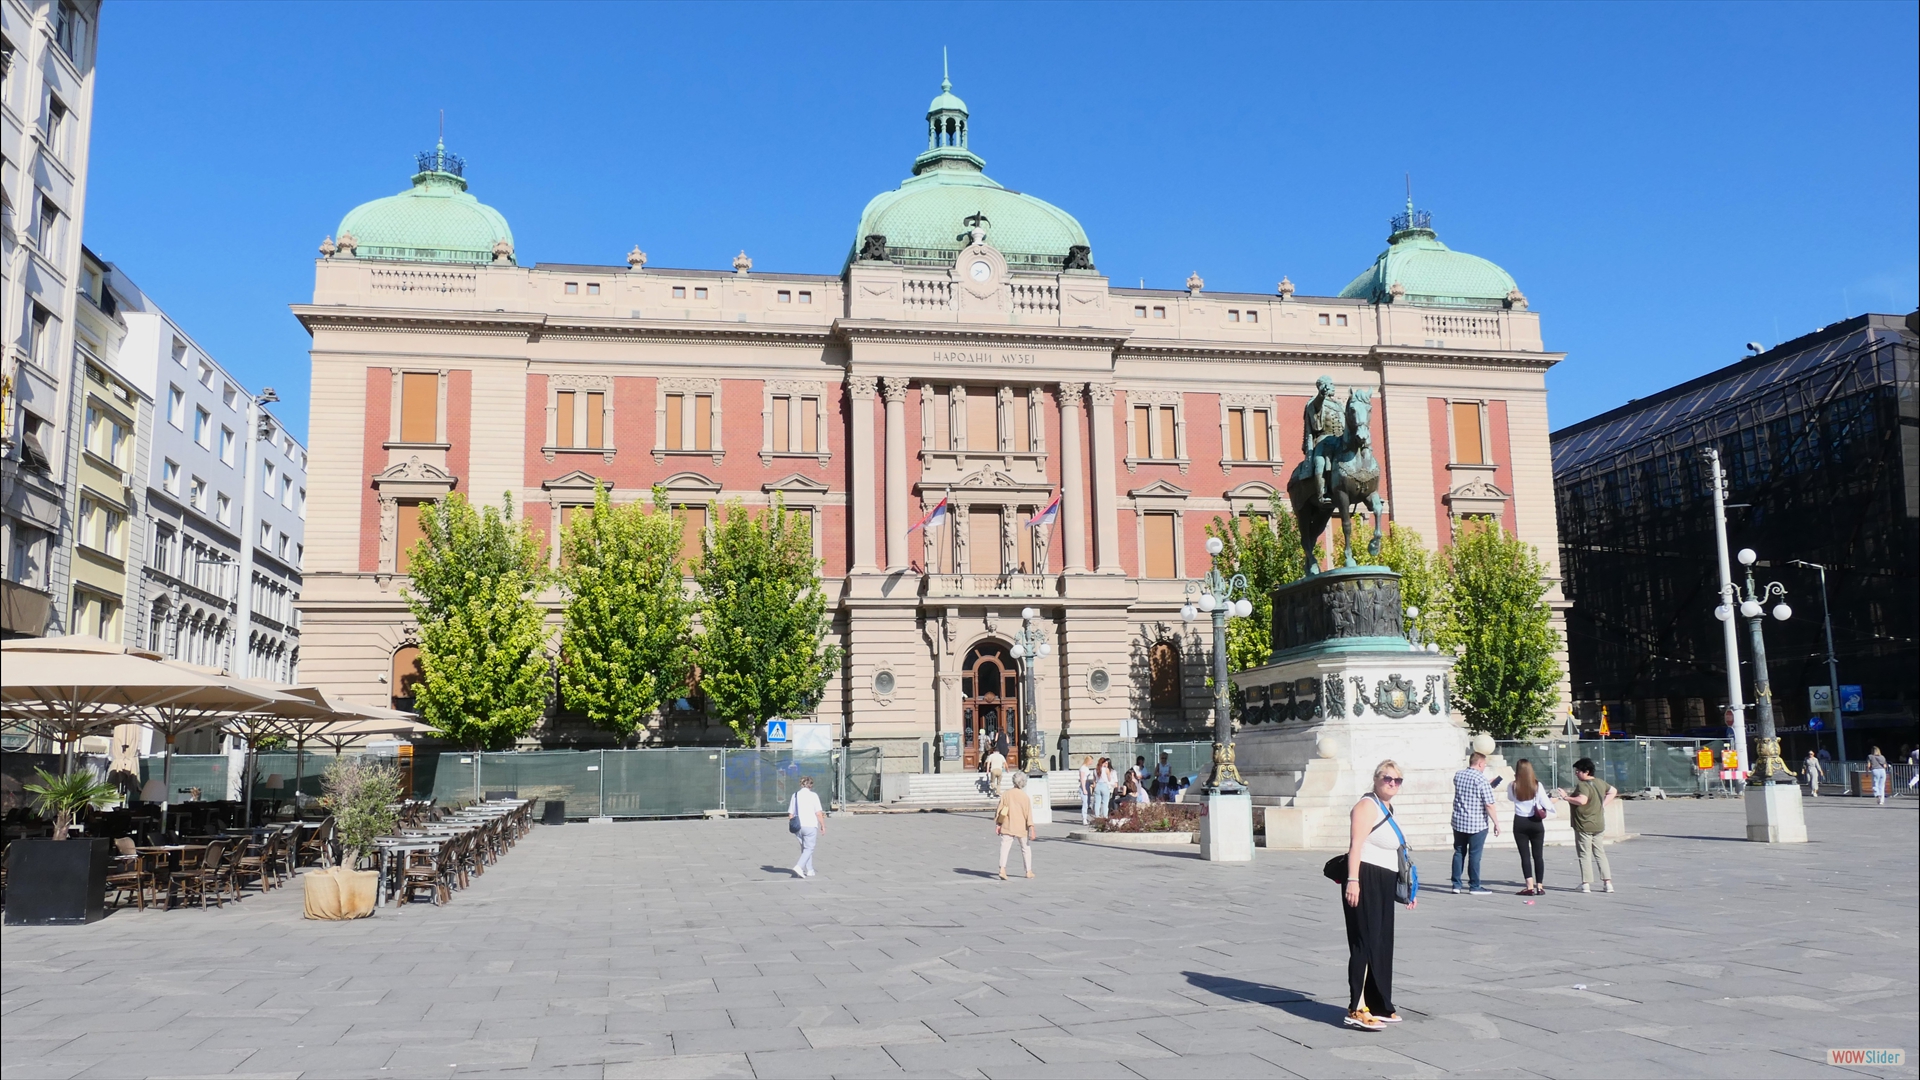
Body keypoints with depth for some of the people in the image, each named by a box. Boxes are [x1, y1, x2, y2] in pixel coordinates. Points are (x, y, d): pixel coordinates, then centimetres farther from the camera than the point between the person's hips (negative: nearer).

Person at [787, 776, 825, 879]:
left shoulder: (795, 795, 5)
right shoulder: (813, 796, -7)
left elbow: (790, 814, 5)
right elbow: (818, 813, -9)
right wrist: (823, 825, 0)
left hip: (798, 826, 5)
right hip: (810, 825, -5)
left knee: (804, 847, 18)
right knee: (809, 848, 2)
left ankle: (809, 870, 21)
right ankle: (799, 866, -17)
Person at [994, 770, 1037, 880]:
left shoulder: (1006, 794, -1)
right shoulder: (1025, 797, -9)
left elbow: (999, 810, 1)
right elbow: (1028, 814, -10)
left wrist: (997, 824, 9)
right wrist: (1031, 829, -9)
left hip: (1007, 826, 1)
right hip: (1021, 826, -1)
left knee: (1005, 847, -2)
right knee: (1026, 848, 15)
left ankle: (1002, 869, -21)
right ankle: (1029, 871, 21)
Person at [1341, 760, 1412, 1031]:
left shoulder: (1387, 808, 20)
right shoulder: (1367, 805, -10)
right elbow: (1356, 845, -20)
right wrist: (1353, 880, -30)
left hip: (1384, 885, 10)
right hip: (1365, 881, -10)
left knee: (1382, 945, 13)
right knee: (1366, 944, -11)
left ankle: (1378, 1006, 23)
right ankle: (1357, 1010, -10)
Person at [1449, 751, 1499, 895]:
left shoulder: (1458, 775, 4)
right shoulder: (1481, 780, -15)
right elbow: (1489, 804, -16)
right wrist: (1495, 822, -7)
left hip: (1458, 822, 5)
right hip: (1477, 824, -5)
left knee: (1459, 852, 12)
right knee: (1474, 855, 1)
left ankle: (1456, 884, 14)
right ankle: (1474, 886, 7)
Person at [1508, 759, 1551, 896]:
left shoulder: (1513, 786, -6)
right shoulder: (1537, 785, -7)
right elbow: (1546, 804, -4)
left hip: (1520, 823, 0)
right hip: (1536, 823, 0)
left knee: (1525, 856, 2)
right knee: (1538, 855, 8)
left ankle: (1530, 887, -4)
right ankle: (1540, 887, 9)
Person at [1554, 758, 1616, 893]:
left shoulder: (1583, 785, -20)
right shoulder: (1600, 783, 8)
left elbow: (1582, 800, -36)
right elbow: (1613, 791, 24)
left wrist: (1566, 797, -25)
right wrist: (1602, 804, 20)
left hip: (1584, 825, -8)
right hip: (1598, 824, 8)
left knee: (1585, 854, 0)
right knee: (1600, 853, 13)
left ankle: (1586, 884, 1)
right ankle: (1607, 883, 12)